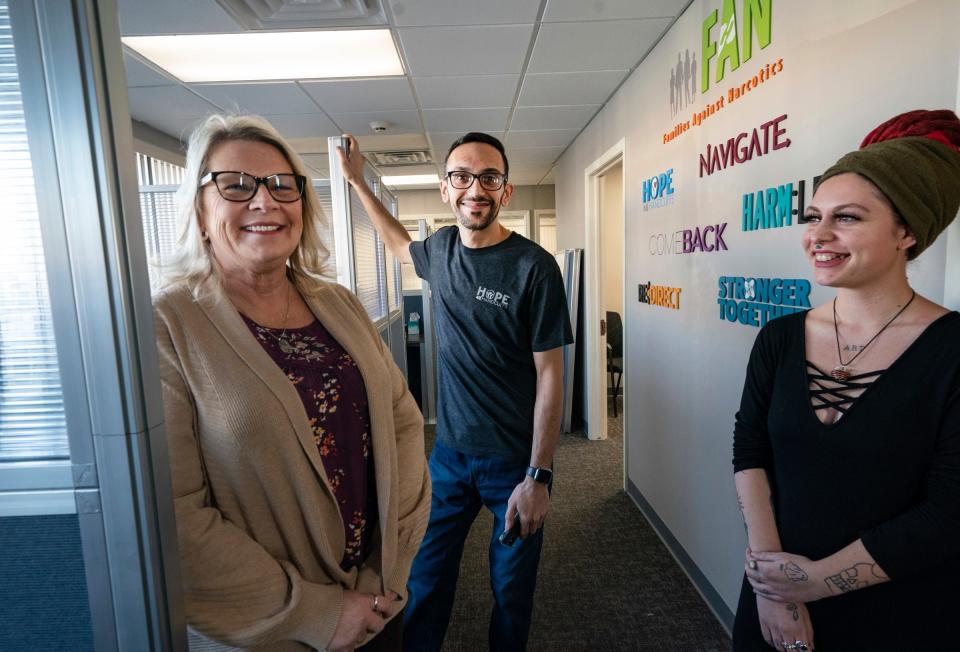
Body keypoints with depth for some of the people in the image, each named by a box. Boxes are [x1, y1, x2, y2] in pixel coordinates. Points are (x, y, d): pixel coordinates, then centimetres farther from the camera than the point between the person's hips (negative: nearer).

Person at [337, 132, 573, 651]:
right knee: (424, 584, 15)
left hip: (515, 462, -3)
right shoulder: (441, 248, 0)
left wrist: (538, 477, -15)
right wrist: (358, 182, 25)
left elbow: (549, 375, -14)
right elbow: (400, 245, 25)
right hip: (449, 452, 4)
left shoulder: (534, 267, -15)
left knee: (512, 592, 16)